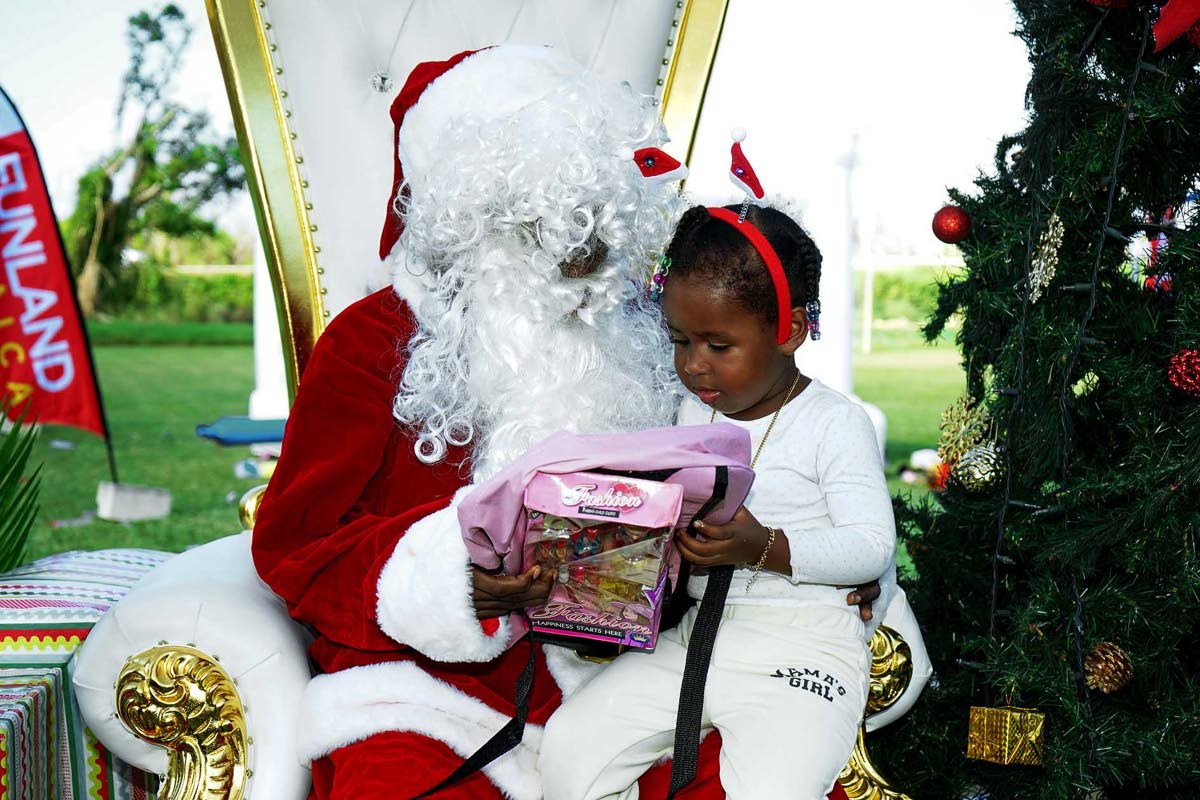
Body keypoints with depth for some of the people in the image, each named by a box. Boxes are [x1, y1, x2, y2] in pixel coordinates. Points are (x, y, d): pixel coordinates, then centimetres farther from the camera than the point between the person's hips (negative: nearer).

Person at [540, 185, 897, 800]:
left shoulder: (835, 422, -4)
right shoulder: (694, 411, 14)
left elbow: (872, 546, -9)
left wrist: (766, 548, -22)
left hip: (803, 643, -5)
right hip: (696, 632, 6)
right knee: (568, 746, -9)